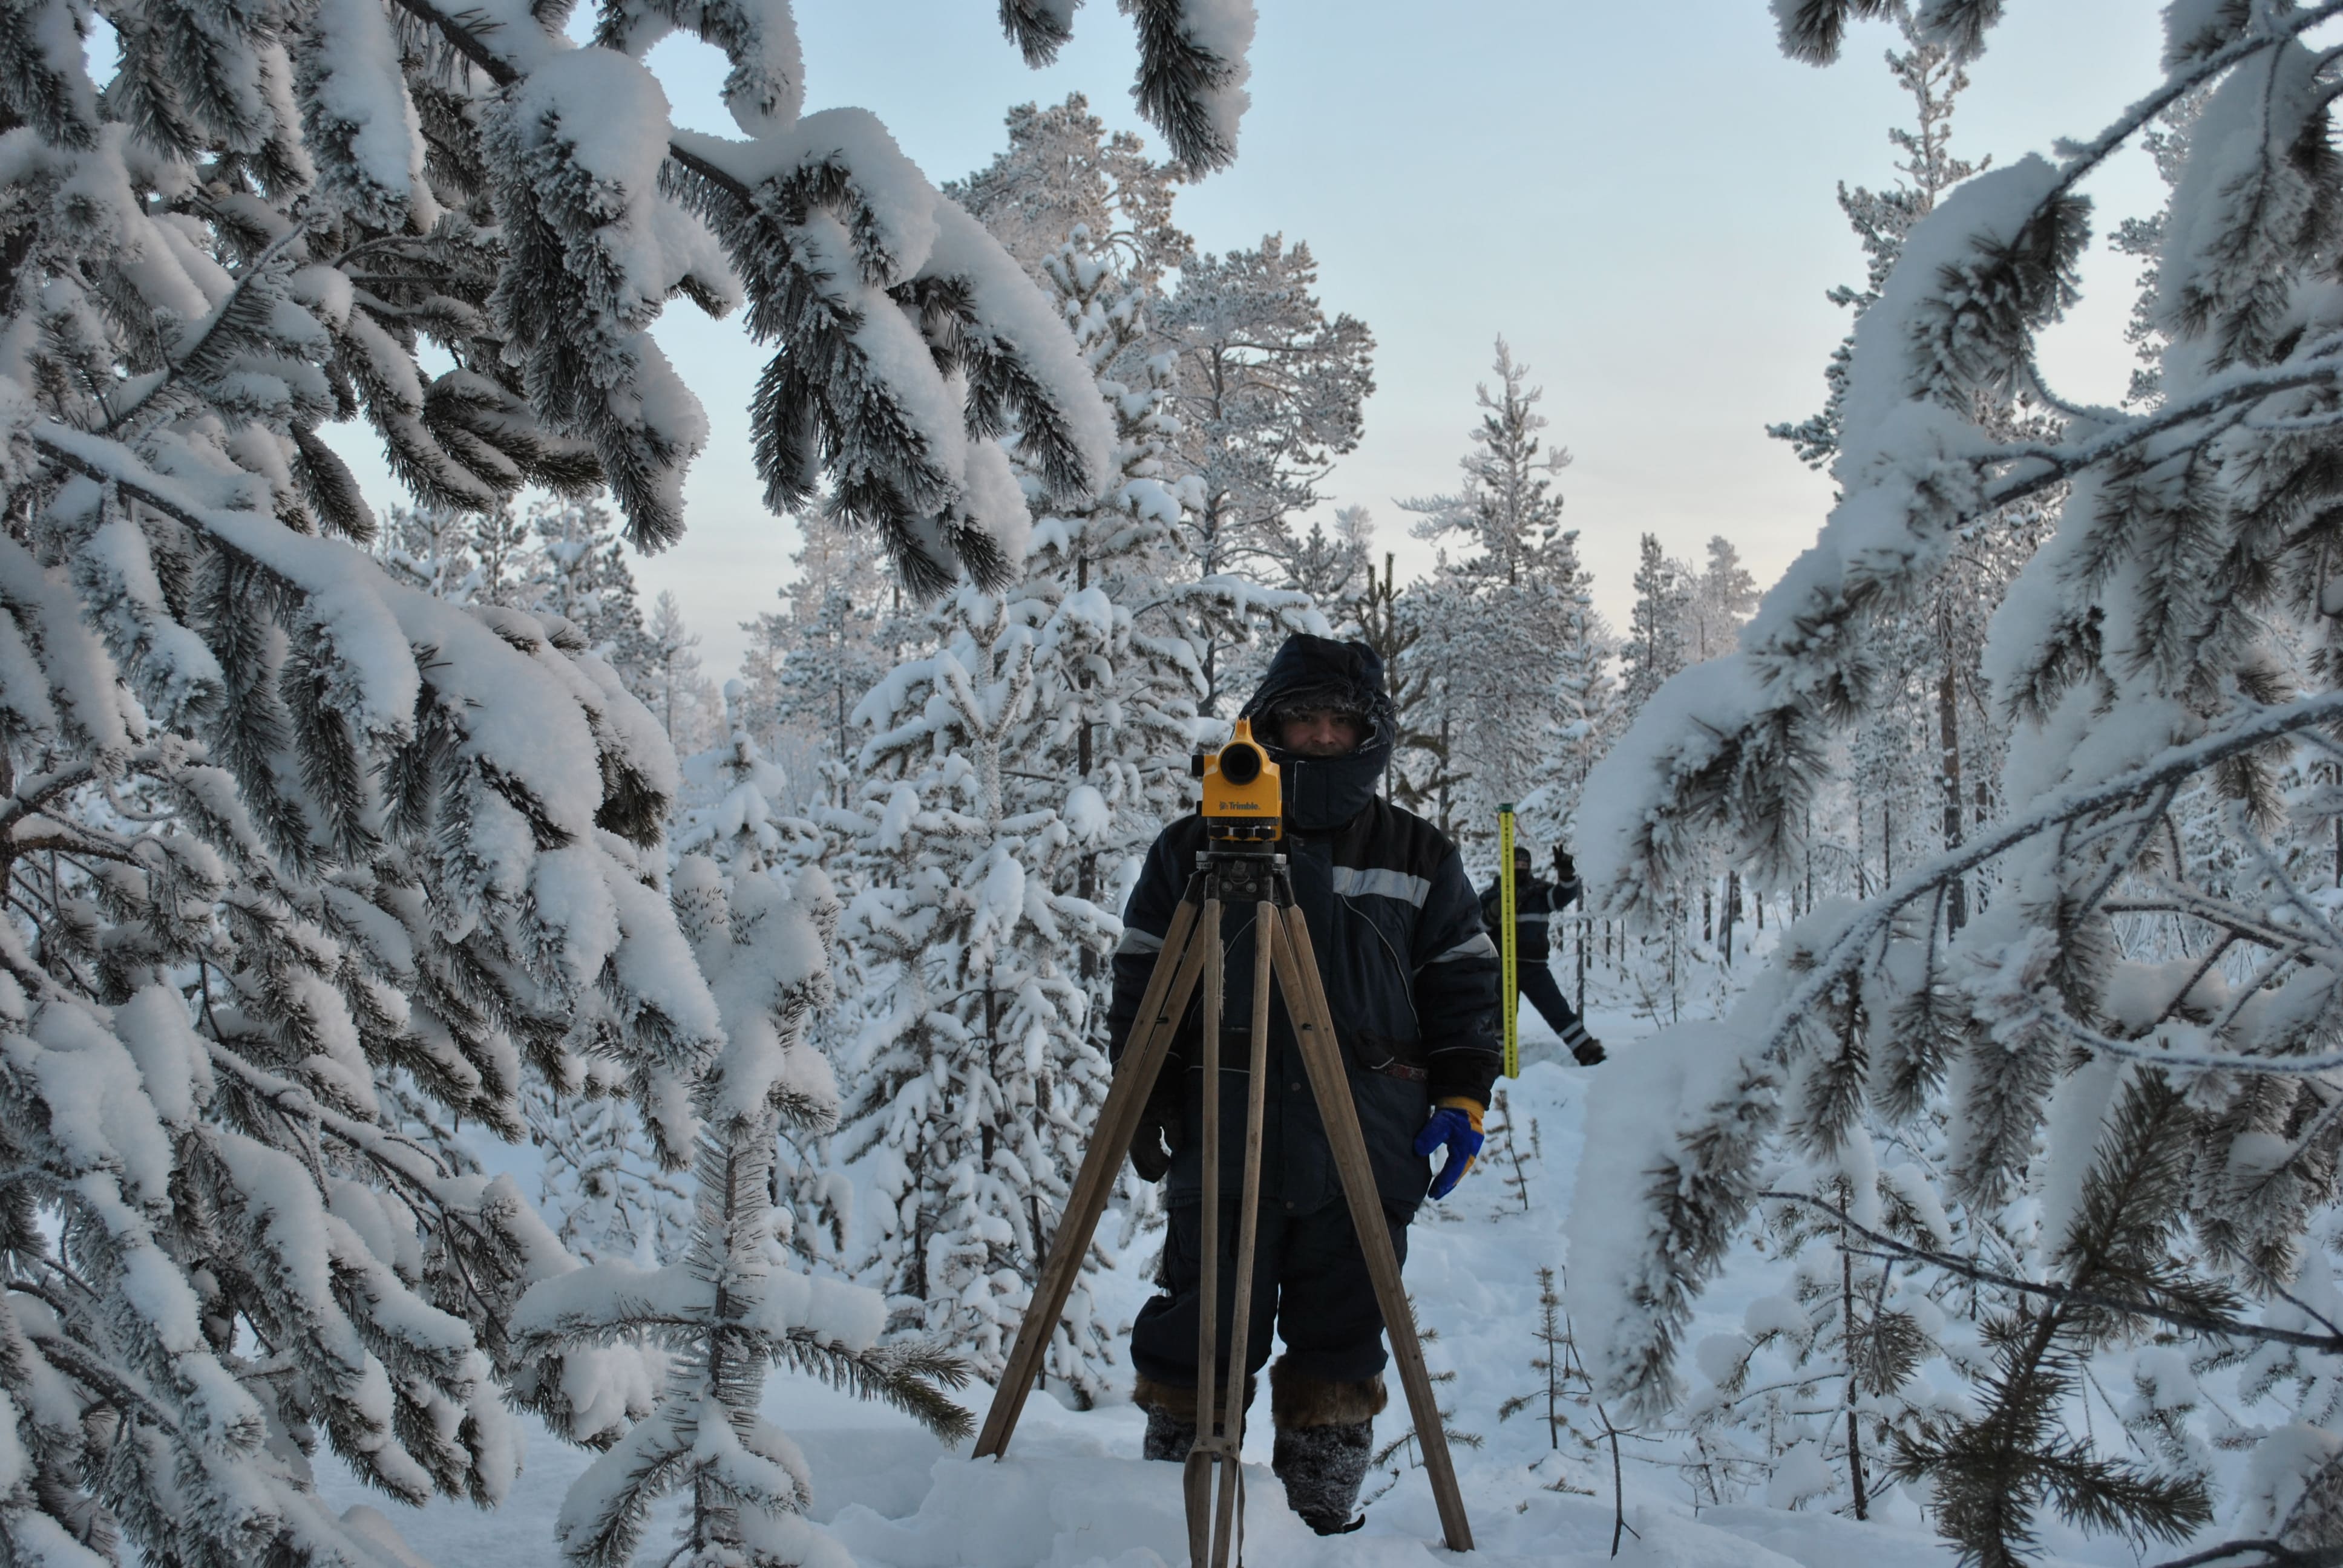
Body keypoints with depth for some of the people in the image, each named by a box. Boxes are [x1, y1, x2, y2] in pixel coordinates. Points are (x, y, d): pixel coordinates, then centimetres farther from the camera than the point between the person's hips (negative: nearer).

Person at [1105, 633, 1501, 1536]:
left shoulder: (1418, 857, 11)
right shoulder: (1194, 848, 7)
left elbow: (1466, 981, 13)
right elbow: (1140, 981, 9)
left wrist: (1462, 1096, 3)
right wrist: (1144, 1107, 3)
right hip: (1222, 1148, -1)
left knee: (1338, 1351, 7)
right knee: (1200, 1342, 3)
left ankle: (1322, 1519, 21)